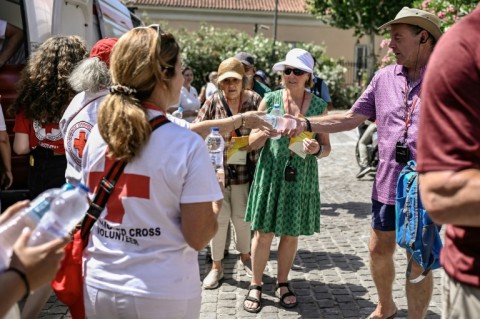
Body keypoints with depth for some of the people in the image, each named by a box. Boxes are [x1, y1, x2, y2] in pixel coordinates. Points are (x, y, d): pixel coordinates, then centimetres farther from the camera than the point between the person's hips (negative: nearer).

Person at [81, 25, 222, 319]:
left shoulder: (97, 133, -2)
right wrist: (215, 203, 3)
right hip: (162, 294, -4)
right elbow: (197, 237, -14)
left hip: (98, 286, 4)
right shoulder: (187, 145, -18)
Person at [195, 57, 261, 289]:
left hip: (243, 170, 1)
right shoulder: (213, 102, -2)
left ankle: (245, 256, 36)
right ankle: (216, 266, 20)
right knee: (219, 217, 5)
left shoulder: (254, 100, -1)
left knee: (241, 216, 12)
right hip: (217, 168, 0)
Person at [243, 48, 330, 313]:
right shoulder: (270, 100, -1)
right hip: (270, 175, -1)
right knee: (264, 232, 3)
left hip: (301, 178, 1)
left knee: (291, 234, 11)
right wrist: (264, 134, -21)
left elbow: (326, 147, 4)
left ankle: (282, 283, 30)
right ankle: (256, 285, 19)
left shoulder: (318, 106, 1)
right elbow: (253, 142, 0)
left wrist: (316, 149, -19)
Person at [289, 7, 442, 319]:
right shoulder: (385, 77, 4)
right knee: (379, 250, 18)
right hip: (388, 186, 5)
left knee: (420, 263, 6)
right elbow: (352, 118, 9)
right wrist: (306, 124, 1)